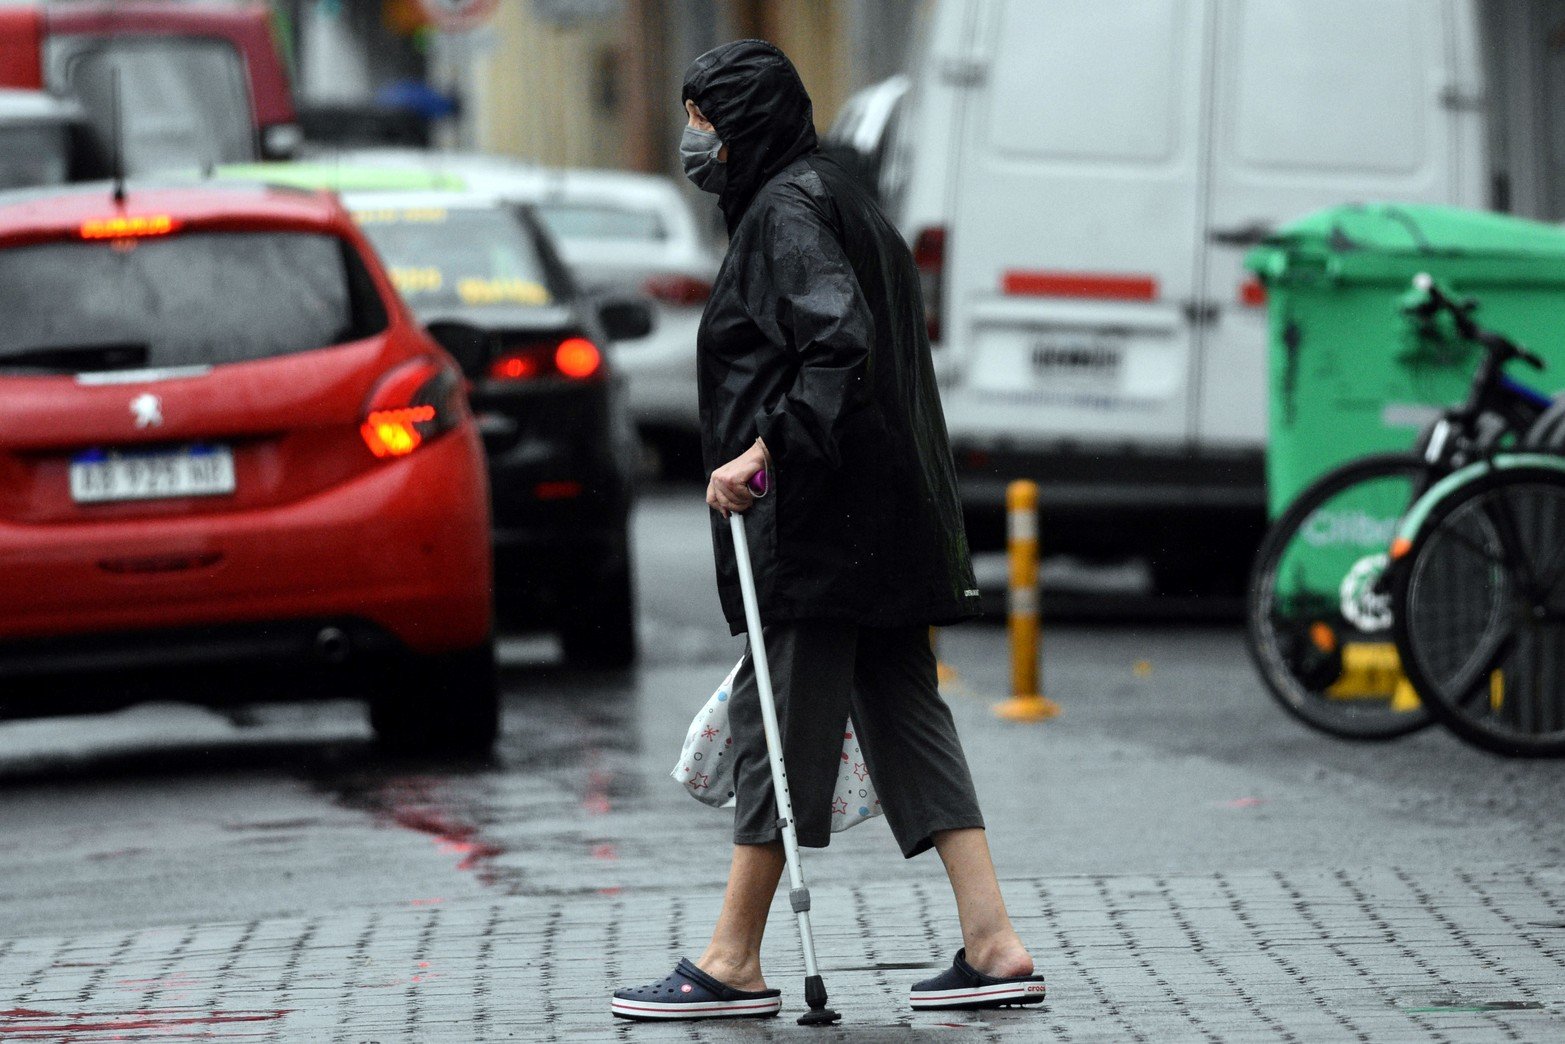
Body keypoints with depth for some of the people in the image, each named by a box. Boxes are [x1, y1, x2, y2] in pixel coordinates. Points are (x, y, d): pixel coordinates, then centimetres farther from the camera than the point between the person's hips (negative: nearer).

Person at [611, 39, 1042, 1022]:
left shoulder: (787, 211, -11)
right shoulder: (841, 200, 20)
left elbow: (840, 342, -24)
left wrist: (766, 448, -27)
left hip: (817, 518, -10)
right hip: (888, 516, 10)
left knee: (778, 723, -5)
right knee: (904, 715, 7)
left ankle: (735, 963, 0)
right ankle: (994, 945, 1)